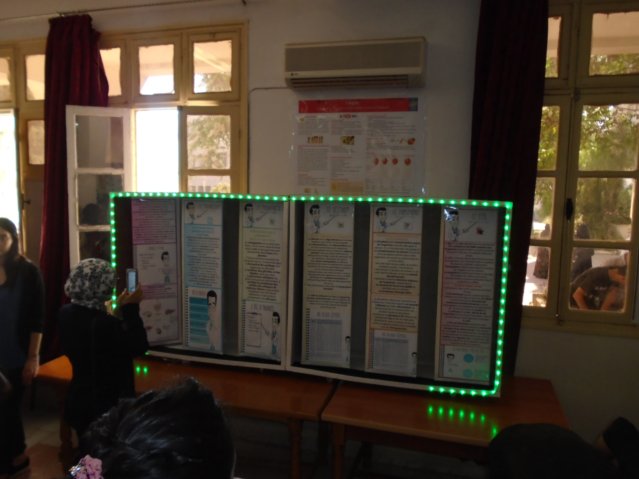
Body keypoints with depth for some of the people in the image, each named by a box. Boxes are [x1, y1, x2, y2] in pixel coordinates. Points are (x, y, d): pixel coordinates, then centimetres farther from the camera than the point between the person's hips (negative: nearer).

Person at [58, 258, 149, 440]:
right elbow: (139, 346, -19)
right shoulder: (104, 324, -31)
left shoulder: (66, 314, -6)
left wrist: (119, 310, 8)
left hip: (79, 402, 7)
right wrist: (131, 309, -15)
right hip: (107, 406, -7)